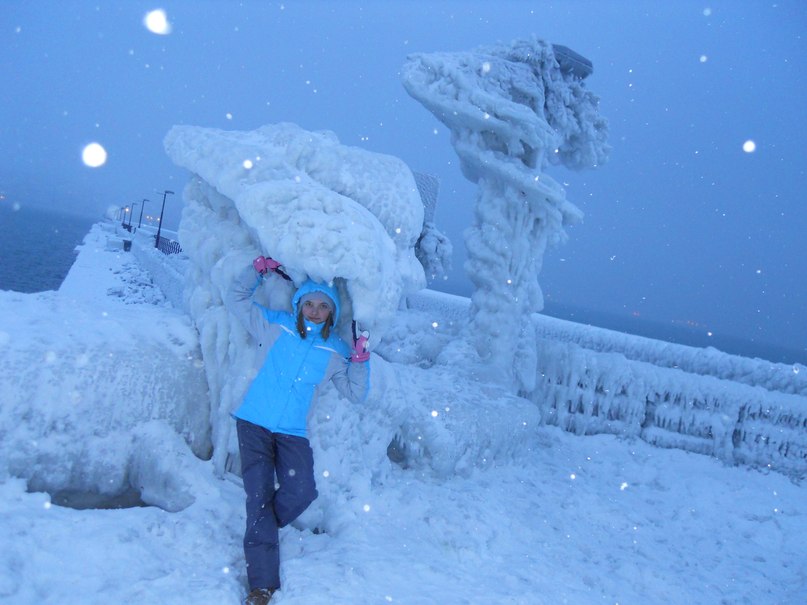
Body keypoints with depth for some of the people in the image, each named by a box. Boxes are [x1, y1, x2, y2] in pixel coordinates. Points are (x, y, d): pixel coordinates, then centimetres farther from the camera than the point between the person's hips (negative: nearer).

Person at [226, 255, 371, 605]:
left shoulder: (335, 351, 7)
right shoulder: (275, 326, 5)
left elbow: (355, 393, 8)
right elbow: (236, 300, 12)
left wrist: (360, 359, -5)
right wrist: (259, 270, 4)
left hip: (293, 432, 1)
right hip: (254, 423, -1)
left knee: (302, 492, -19)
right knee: (259, 495, -9)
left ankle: (258, 528, 13)